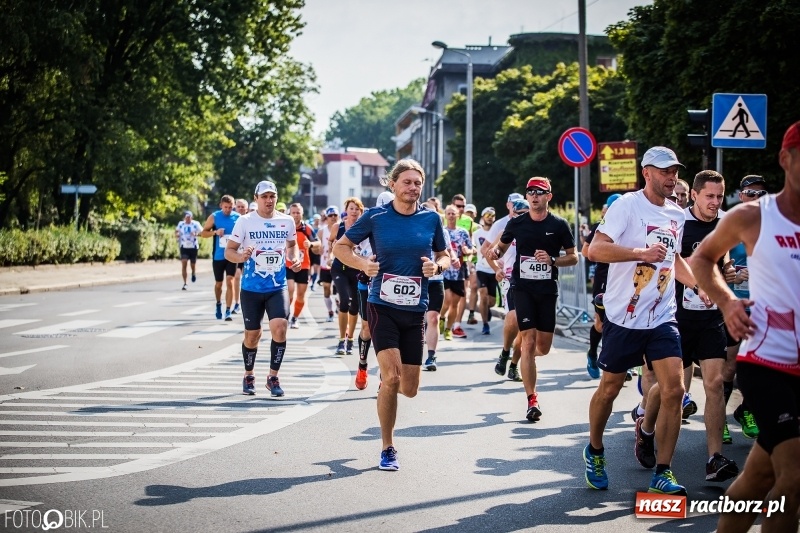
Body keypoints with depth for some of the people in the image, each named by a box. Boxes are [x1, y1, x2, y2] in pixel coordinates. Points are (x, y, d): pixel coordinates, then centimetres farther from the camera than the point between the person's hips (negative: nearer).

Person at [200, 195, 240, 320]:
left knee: (230, 282, -13)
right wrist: (215, 232, -17)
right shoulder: (214, 217, -3)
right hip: (218, 256, 1)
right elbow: (203, 233, 1)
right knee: (218, 283, 13)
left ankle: (228, 311, -12)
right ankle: (218, 305, 39)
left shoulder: (238, 218, -1)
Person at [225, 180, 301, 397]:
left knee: (279, 326, -16)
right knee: (252, 334, 6)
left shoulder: (287, 221, 2)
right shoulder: (245, 221, -6)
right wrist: (241, 257, -26)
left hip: (278, 287, 1)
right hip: (251, 288, -1)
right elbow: (228, 251, -4)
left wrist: (295, 259, -1)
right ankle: (248, 376, 28)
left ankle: (273, 377, -1)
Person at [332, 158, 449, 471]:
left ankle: (385, 384, 41)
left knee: (409, 389, 3)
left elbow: (444, 256, 16)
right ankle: (388, 450, -1)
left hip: (415, 311, 3)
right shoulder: (375, 217, -3)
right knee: (391, 377, -17)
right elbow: (340, 247, 6)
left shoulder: (431, 219, 4)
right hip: (382, 307, -3)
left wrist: (437, 266, -7)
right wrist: (363, 264, -13)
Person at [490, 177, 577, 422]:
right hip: (523, 288, -1)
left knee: (543, 347, 5)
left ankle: (526, 355, 43)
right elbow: (502, 246, 17)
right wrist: (496, 251, -7)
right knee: (528, 342, -11)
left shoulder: (559, 225, 0)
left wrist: (553, 260, -14)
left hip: (548, 289, 1)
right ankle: (532, 400, -8)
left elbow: (573, 257, 4)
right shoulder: (516, 223, 3)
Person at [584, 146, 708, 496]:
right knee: (610, 388, 8)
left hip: (662, 318, 5)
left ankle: (662, 473, 0)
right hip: (624, 317, -5)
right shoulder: (627, 205, -9)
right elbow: (595, 249, -19)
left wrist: (699, 283, 13)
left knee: (673, 388, -9)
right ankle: (594, 451, 34)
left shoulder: (677, 215, 12)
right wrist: (643, 252, -25)